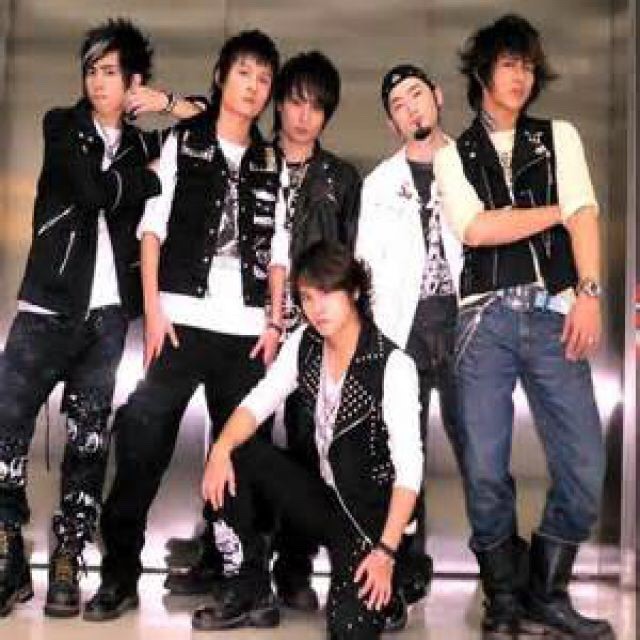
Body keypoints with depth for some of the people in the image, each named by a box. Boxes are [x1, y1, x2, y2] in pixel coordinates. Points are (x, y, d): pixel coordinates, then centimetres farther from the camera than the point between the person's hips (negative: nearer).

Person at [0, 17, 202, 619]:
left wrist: (172, 105, 3)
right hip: (48, 307, -2)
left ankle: (66, 565, 10)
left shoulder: (143, 146, 15)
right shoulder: (61, 126, 8)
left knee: (88, 439, 3)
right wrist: (156, 176, -1)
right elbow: (96, 192, -11)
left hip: (109, 315, 2)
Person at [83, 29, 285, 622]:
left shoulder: (270, 162, 15)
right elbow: (153, 226, 3)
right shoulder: (183, 140, 9)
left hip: (247, 327, 3)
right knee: (143, 439, -7)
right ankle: (120, 572, 3)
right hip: (181, 318, -2)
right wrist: (152, 308, -6)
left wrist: (275, 320, 2)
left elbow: (276, 249, 13)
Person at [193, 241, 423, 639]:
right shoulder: (304, 344, -1)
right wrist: (221, 448, -25)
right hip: (322, 496, 6)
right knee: (234, 457, -13)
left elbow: (410, 467, -22)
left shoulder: (393, 365, -20)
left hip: (372, 511, -6)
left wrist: (386, 552, -28)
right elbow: (258, 404, -4)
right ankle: (248, 592, -1)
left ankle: (389, 584, 11)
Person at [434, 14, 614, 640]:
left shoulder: (560, 136, 18)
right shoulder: (451, 155, 14)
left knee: (583, 467, -4)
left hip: (554, 313, 1)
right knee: (485, 471, -2)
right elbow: (474, 229, -3)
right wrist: (555, 212, 3)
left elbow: (584, 216, 4)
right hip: (485, 320, -1)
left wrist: (589, 293, -9)